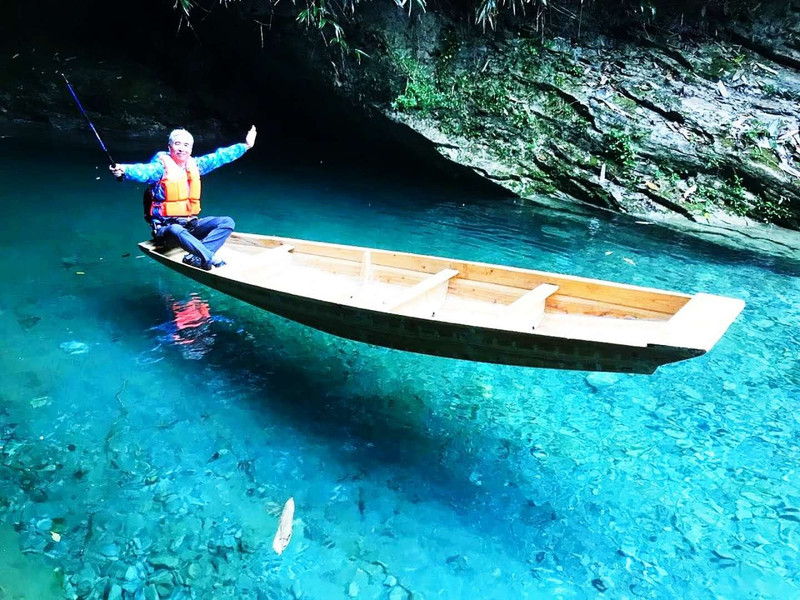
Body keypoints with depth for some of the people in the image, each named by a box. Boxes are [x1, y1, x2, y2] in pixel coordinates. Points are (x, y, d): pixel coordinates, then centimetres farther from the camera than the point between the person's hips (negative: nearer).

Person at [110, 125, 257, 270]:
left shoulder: (193, 164, 11)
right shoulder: (162, 166, -8)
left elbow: (218, 157, 19)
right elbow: (144, 171, -29)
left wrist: (245, 146, 25)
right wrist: (124, 171, -51)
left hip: (191, 224, 7)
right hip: (166, 227, -7)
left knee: (227, 222, -8)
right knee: (176, 231, -40)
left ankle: (195, 257, -26)